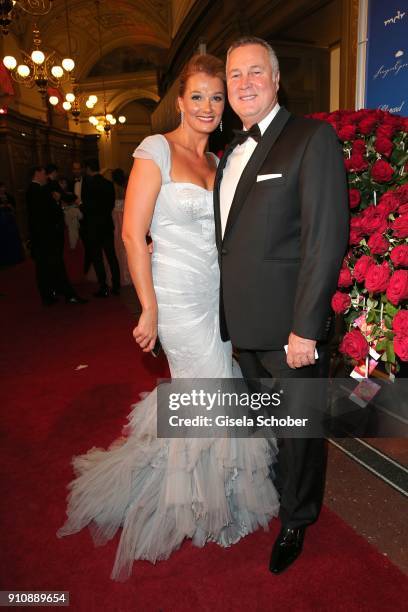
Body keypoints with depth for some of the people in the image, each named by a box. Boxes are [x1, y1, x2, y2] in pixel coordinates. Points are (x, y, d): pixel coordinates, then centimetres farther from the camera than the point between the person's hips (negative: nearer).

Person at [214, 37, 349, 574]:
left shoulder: (313, 138, -10)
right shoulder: (233, 150, 14)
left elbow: (326, 238, -17)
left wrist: (305, 328, -21)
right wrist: (229, 309, 10)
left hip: (289, 327, -7)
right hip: (245, 323, 7)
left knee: (298, 426, 12)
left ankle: (296, 520, 37)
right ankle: (268, 487, 51)